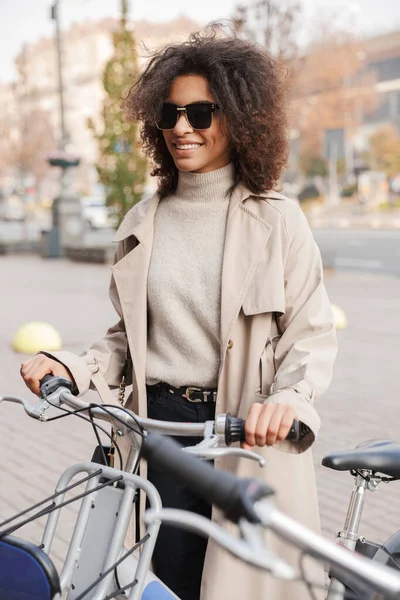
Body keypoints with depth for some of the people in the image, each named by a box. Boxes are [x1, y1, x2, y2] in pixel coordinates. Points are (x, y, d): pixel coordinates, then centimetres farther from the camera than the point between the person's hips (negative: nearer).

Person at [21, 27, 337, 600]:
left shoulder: (277, 220, -2)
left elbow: (312, 334, -3)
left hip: (251, 435, -2)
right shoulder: (141, 224, 9)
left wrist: (288, 399, -21)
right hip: (161, 424, 3)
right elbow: (128, 334, 13)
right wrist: (72, 367, -4)